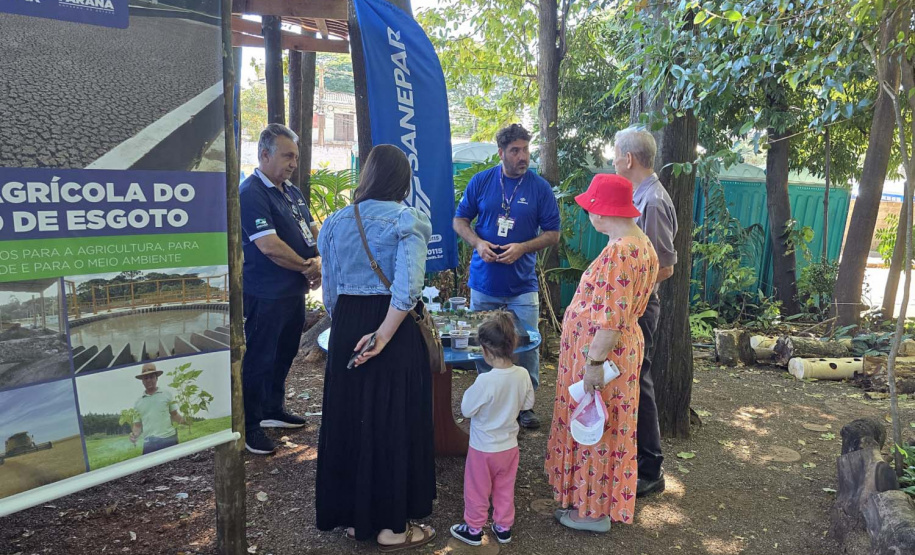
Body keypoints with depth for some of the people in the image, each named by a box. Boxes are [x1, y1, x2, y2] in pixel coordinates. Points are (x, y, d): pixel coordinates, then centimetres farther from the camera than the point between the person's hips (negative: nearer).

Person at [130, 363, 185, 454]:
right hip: (149, 443, 1)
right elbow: (138, 425, 16)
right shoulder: (138, 403, 14)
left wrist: (184, 420, -8)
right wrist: (134, 435, -4)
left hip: (169, 439, -1)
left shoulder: (167, 395, 9)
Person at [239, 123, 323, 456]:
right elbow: (269, 246, -24)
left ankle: (273, 410, 36)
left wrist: (318, 260, -8)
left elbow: (313, 231, 13)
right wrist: (307, 267, -13)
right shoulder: (251, 194, -17)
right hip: (266, 296, -9)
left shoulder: (292, 192, 12)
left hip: (295, 291, 9)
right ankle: (250, 427, 14)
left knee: (284, 355, 19)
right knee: (259, 360, 2)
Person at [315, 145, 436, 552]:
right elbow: (407, 288, -22)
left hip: (345, 328, 4)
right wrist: (383, 335, -17)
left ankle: (353, 517, 29)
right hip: (395, 330, -4)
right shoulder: (407, 221, -8)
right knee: (394, 421, 7)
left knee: (347, 417, 15)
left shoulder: (337, 222, 5)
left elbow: (329, 291, 10)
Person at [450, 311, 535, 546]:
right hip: (509, 445, 5)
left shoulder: (485, 381, -30)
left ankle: (473, 529, 31)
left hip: (483, 448, -5)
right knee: (505, 489, 22)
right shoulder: (523, 375, -14)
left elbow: (467, 410, -19)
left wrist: (470, 392, -3)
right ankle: (503, 527, 36)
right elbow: (528, 403, 1)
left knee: (477, 490, 16)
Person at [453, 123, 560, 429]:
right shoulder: (481, 182, -1)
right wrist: (477, 243, -13)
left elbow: (552, 234, 0)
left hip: (522, 286, -1)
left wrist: (522, 248, -17)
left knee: (527, 346, 1)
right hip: (484, 284, 2)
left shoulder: (540, 187, -4)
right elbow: (460, 221, 6)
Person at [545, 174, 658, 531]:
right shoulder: (641, 243, 7)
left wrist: (594, 363, -23)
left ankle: (595, 511, 20)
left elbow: (612, 318, -27)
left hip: (600, 351, -10)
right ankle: (596, 498, 36)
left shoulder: (618, 252, -25)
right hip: (624, 345, 10)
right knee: (600, 427, 20)